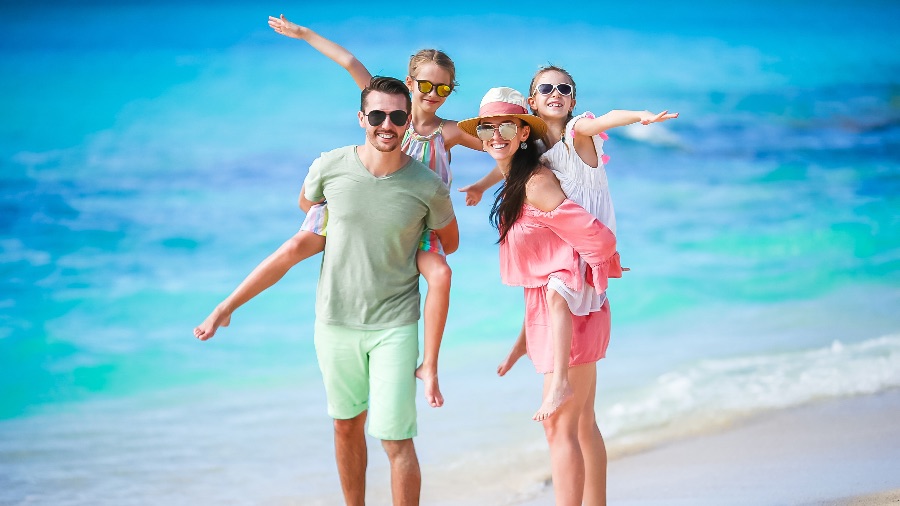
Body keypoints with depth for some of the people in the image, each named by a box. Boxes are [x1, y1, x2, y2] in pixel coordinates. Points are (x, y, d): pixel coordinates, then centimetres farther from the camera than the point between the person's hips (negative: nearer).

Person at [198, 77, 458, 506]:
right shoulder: (329, 168, -10)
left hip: (394, 325, -2)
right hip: (334, 320, 3)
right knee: (346, 424, 17)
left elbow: (448, 242, 9)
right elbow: (307, 203, 15)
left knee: (396, 439, -6)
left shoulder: (428, 187, -13)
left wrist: (402, 253, 5)